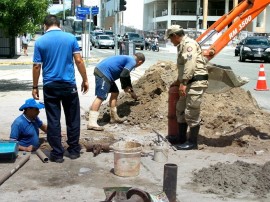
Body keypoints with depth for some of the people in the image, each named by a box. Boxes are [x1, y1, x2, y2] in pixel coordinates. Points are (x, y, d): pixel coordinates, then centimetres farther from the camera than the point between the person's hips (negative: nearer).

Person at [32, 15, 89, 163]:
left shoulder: (40, 41, -1)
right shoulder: (71, 38, 0)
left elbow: (36, 66, -1)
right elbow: (79, 61, -3)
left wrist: (35, 87, 7)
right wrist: (85, 80, 6)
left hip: (50, 86, 0)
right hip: (69, 84, 1)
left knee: (53, 121, 5)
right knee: (72, 119, 12)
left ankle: (57, 154, 9)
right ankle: (74, 150, 19)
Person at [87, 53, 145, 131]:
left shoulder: (128, 59, 26)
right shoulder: (132, 62, -4)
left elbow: (126, 76, 38)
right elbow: (123, 75, -15)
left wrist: (131, 91, 45)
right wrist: (125, 87, 3)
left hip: (101, 70, 11)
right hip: (103, 73, -11)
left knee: (115, 92, 20)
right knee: (100, 97, -15)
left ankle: (114, 117, 28)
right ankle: (91, 123, -20)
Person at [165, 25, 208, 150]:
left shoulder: (189, 44, -12)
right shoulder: (182, 46, 21)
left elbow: (190, 65, -24)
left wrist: (183, 83, -27)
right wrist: (178, 81, 40)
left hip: (196, 82, -11)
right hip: (189, 83, 11)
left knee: (191, 113, -6)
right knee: (181, 110, 15)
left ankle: (192, 142, 4)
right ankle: (181, 139, 24)